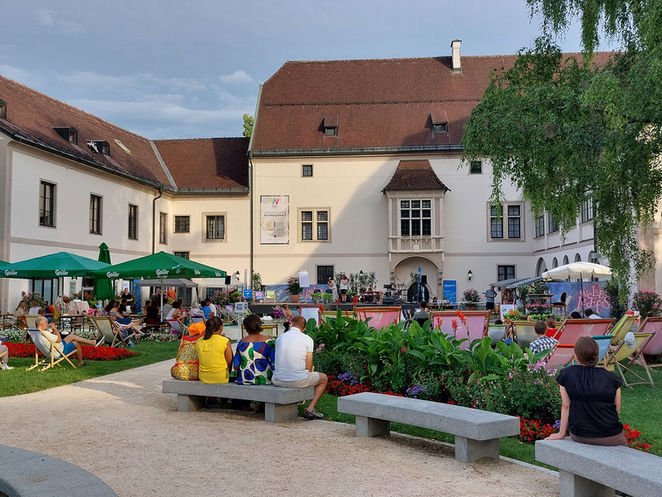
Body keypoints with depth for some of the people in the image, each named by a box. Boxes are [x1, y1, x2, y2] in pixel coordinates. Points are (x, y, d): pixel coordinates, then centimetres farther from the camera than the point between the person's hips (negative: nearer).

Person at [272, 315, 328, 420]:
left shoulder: (279, 338, 8)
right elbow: (309, 367, -6)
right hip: (299, 381, -4)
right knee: (324, 378, 23)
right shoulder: (307, 339, -3)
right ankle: (310, 409, 10)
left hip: (278, 381, 4)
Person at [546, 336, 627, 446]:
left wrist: (561, 433, 5)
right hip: (610, 438, 0)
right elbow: (617, 409, 1)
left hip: (579, 435, 1)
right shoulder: (611, 378, -6)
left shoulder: (566, 375, -6)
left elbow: (566, 406, -3)